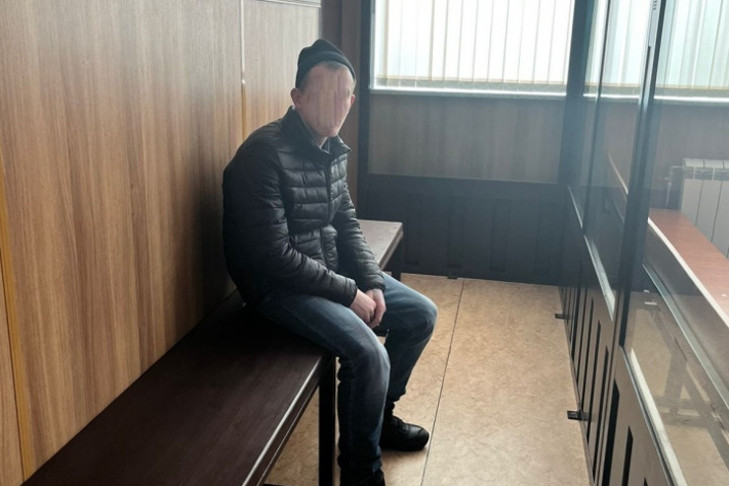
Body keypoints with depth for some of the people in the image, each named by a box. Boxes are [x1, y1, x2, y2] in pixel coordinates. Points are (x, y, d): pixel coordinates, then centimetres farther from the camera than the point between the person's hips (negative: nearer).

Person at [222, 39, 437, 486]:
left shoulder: (334, 149, 3)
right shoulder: (265, 153, -24)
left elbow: (348, 224, 11)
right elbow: (274, 256, -26)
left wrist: (372, 283, -4)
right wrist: (348, 293, -20)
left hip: (333, 269, 9)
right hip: (279, 284, -9)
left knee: (421, 315, 7)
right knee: (369, 355, -25)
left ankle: (380, 414, 27)